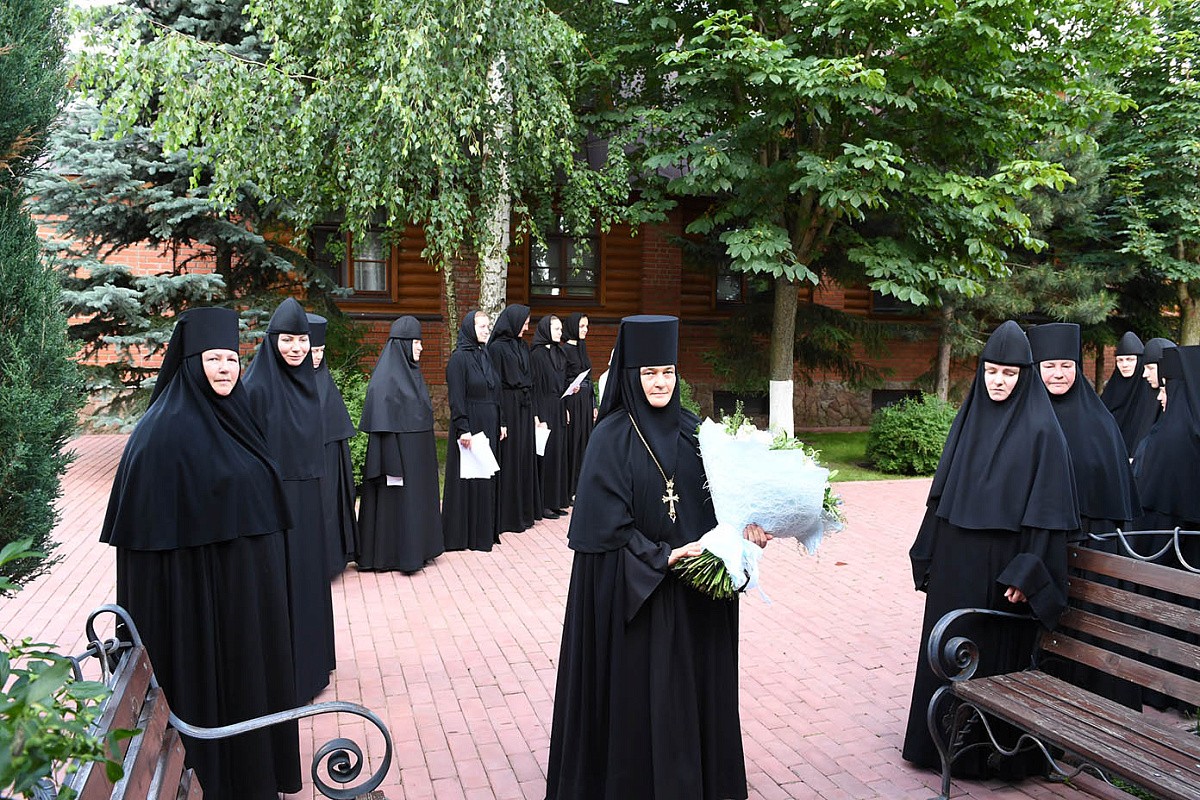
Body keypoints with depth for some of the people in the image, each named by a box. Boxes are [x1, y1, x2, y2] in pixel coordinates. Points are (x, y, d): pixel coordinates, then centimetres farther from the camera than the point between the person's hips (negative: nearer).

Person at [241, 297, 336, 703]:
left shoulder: (307, 381, 8)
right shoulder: (258, 386, -15)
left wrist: (314, 493, 17)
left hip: (307, 498, 8)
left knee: (309, 578, 16)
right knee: (280, 583, 0)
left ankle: (310, 662, 31)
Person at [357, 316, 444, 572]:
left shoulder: (410, 371, 10)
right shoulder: (386, 378, -18)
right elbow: (382, 426, -20)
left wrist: (426, 453, 18)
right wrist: (393, 466, -22)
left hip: (418, 453, 9)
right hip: (400, 452, -9)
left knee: (417, 499, 15)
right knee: (396, 502, 0)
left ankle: (417, 549, 26)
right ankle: (392, 554, 11)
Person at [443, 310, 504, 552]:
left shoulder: (486, 355, 12)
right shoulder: (459, 358, -12)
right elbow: (456, 397, -16)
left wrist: (500, 422, 13)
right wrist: (463, 429, -21)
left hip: (488, 424, 8)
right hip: (470, 424, -8)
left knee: (486, 475, 12)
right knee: (468, 479, -2)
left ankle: (485, 530, 20)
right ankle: (464, 534, 6)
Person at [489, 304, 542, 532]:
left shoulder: (522, 347, 14)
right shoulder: (497, 348, -10)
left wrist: (533, 412, 14)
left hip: (524, 409, 8)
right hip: (508, 409, -8)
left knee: (525, 457, 11)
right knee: (509, 459, -3)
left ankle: (524, 511, 20)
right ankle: (507, 516, 4)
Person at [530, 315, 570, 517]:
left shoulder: (559, 353, 13)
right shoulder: (536, 354, -12)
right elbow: (534, 386, -15)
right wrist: (539, 418, -18)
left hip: (559, 410, 8)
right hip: (545, 410, -8)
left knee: (559, 454, 10)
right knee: (546, 455, -4)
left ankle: (557, 500, 17)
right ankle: (543, 503, 2)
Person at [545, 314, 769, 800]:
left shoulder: (690, 430, 5)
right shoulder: (612, 437, -10)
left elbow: (715, 497, 9)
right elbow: (605, 522, -13)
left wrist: (743, 524, -10)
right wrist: (661, 557, -18)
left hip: (692, 586, 5)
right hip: (631, 587, -4)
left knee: (694, 682, 12)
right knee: (638, 690, 4)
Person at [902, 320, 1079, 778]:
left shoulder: (1040, 430, -8)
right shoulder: (969, 419, 7)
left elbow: (1045, 506, -11)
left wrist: (1027, 573, -16)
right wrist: (928, 557, 10)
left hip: (1001, 564, -5)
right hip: (955, 560, 5)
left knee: (996, 656, 5)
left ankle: (995, 750, 21)